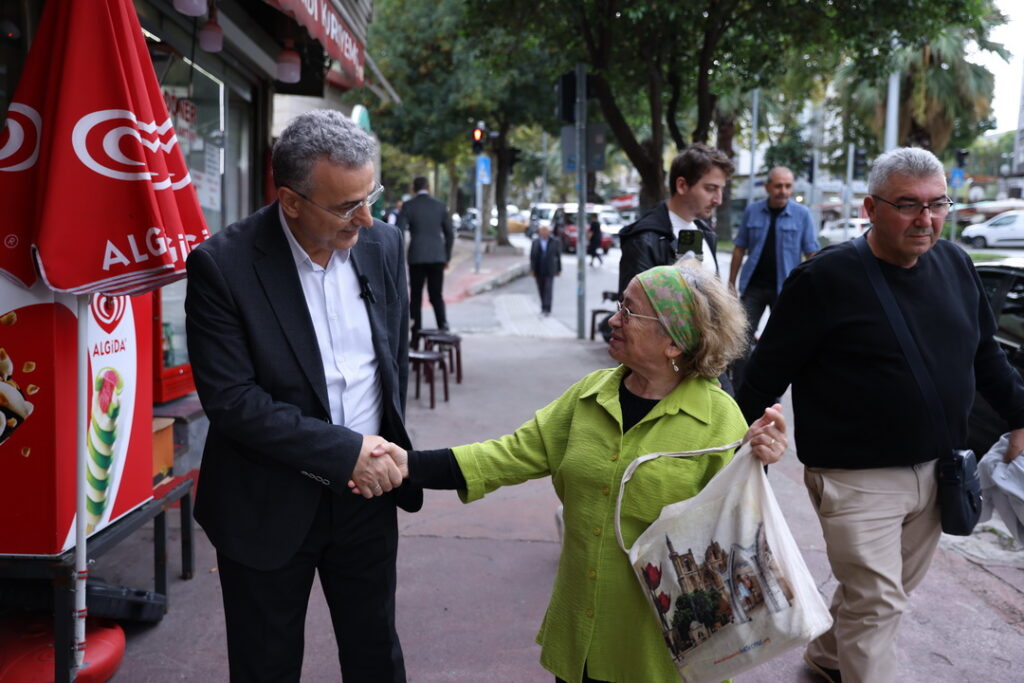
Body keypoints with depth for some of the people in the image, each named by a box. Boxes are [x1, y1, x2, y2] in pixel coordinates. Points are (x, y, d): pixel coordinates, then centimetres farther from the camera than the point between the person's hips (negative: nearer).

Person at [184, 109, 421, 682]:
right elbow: (231, 400, -20)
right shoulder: (223, 265, -18)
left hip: (367, 491, 4)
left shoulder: (384, 244, -3)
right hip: (269, 506, -3)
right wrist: (344, 450, -20)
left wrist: (386, 449, 1)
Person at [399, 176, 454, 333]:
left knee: (416, 296, 9)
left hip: (416, 257, -2)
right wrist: (447, 257, 16)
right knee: (436, 295, 7)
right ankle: (442, 324, -13)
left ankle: (416, 332, 10)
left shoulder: (408, 206, -1)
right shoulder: (440, 206, 6)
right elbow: (449, 234, 8)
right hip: (438, 257, 2)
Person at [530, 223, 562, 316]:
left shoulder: (555, 242, -2)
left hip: (549, 270, -2)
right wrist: (532, 269, -5)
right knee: (541, 290, 10)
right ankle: (544, 307, 25)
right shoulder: (535, 242, 3)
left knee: (548, 289, -11)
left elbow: (558, 256, 5)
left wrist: (559, 269, 6)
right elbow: (532, 257, 2)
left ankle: (547, 309, -14)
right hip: (538, 271, 3)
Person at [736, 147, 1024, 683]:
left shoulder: (955, 265, 4)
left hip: (934, 472, 7)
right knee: (875, 603, -4)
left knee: (891, 591, 21)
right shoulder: (825, 279, -15)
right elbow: (767, 373, -11)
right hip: (856, 478, -7)